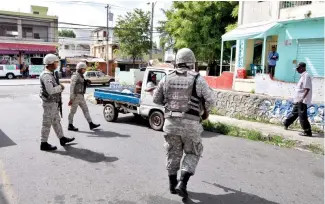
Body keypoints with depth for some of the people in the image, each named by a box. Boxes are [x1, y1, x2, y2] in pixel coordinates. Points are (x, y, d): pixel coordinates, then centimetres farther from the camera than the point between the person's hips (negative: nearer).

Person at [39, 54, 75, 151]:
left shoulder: (50, 74, 12)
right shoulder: (46, 75, -20)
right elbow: (50, 90, -29)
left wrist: (59, 87, 2)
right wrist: (60, 87, -14)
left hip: (54, 102, 10)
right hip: (49, 103, -10)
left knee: (56, 121, 18)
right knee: (47, 123, -1)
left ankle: (62, 138, 31)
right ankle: (44, 144, 10)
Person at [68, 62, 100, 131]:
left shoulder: (81, 76, 13)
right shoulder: (75, 76, -14)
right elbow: (71, 87, -18)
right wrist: (71, 98, -20)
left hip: (81, 96, 9)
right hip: (76, 96, -9)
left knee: (85, 109, 7)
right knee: (73, 111, 2)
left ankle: (91, 124, 10)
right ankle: (70, 126, 13)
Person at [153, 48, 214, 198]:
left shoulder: (167, 79, 3)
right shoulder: (198, 80, -7)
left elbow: (156, 99, 9)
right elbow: (209, 101, -6)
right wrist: (206, 113, 14)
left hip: (171, 122, 3)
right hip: (190, 123, -3)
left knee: (173, 153, 18)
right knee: (193, 153, 15)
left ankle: (172, 185, 28)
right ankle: (182, 184, 4)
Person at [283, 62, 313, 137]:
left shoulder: (306, 76, -16)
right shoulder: (303, 76, 14)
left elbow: (307, 89, -23)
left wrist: (302, 98, -27)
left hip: (302, 100, -10)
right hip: (298, 100, 10)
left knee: (302, 116, -6)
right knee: (294, 113, 22)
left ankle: (308, 132, 0)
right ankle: (286, 124, 37)